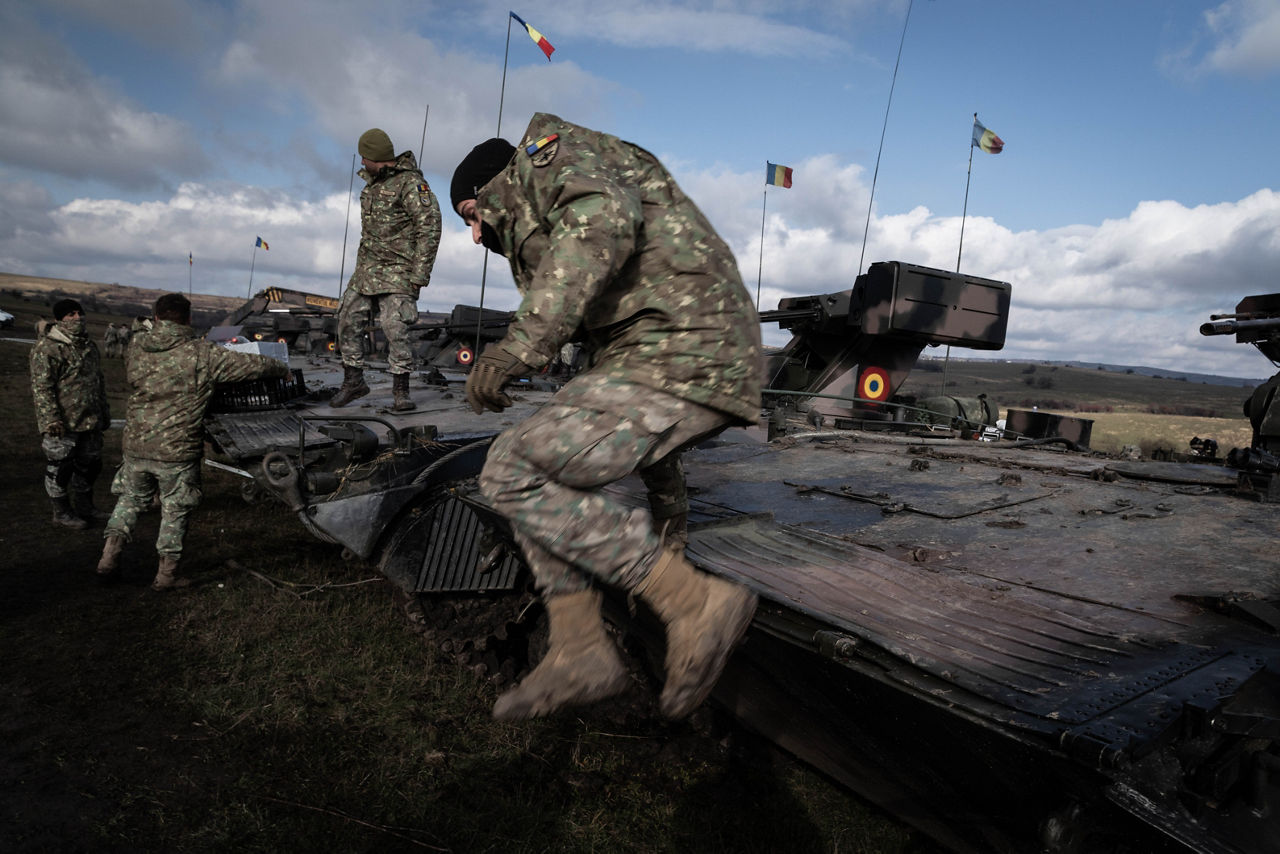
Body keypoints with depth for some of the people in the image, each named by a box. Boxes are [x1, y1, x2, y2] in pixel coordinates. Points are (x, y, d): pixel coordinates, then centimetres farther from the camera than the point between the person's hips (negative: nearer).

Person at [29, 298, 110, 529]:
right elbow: (41, 387, -16)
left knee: (90, 464, 17)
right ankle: (62, 512, 18)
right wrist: (51, 419, -22)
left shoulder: (88, 344, 13)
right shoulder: (47, 347, -13)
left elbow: (99, 380, 21)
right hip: (61, 423, -8)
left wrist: (103, 411, 21)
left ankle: (83, 505, 33)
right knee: (59, 468, 4)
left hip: (89, 421, 8)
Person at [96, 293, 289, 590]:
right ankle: (166, 574, 20)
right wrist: (282, 369, 9)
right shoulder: (202, 354, -14)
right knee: (175, 510, 11)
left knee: (131, 499, 26)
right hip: (177, 452, -4)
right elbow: (252, 365, -10)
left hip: (136, 445, 4)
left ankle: (110, 554, 21)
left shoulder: (137, 346, 0)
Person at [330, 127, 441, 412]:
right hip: (367, 268, 9)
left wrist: (420, 273, -22)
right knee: (349, 321, 6)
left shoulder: (411, 183, -13)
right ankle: (353, 382, 18)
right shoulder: (373, 181, 13)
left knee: (395, 327, -16)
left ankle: (401, 391, -6)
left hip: (398, 270, -8)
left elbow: (430, 228, -18)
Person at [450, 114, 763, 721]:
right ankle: (578, 654, 13)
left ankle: (695, 605, -8)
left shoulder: (550, 152, 7)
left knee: (515, 474, -12)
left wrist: (521, 341, -26)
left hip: (678, 359, -10)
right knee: (538, 475, 13)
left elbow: (604, 219, -19)